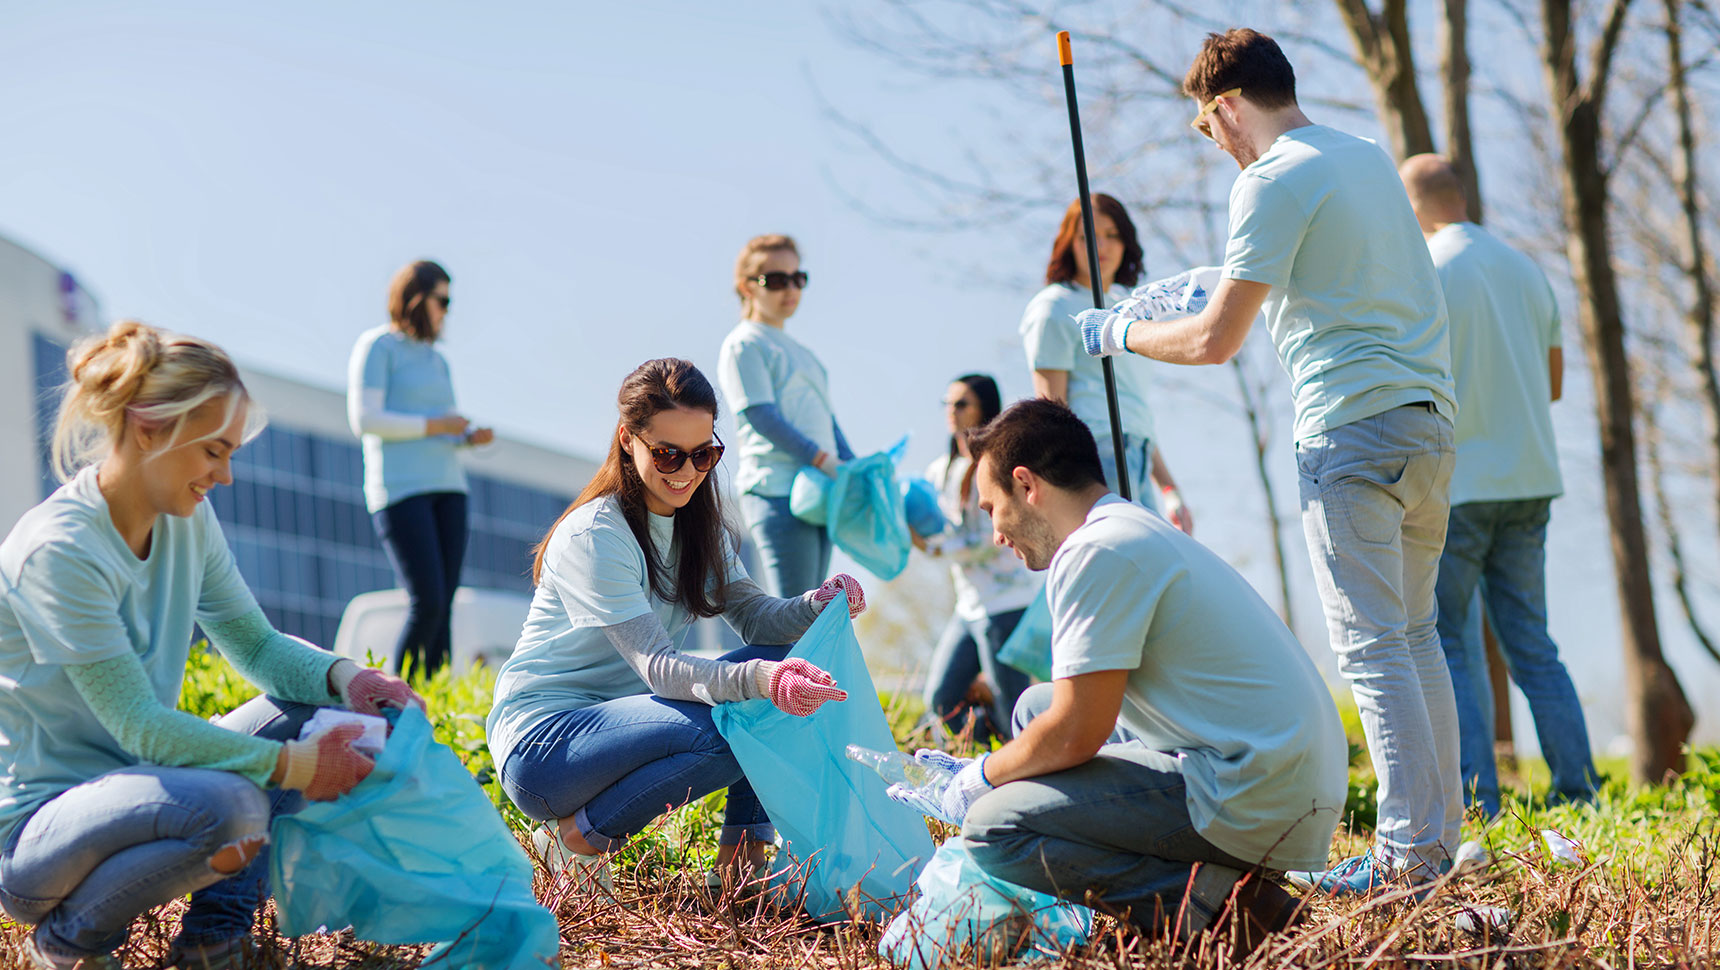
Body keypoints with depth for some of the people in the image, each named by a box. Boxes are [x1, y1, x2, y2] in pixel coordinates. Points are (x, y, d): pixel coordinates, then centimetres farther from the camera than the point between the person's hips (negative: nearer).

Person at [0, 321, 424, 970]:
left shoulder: (187, 521, 3)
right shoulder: (58, 551, -23)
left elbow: (255, 643, 10)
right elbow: (141, 727, -24)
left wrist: (341, 677, -11)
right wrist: (291, 766, -25)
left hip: (129, 781, 9)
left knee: (313, 710, -4)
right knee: (226, 806, -35)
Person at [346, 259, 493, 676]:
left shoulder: (436, 360, 21)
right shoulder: (377, 346, -1)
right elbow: (364, 419, -12)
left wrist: (471, 435, 5)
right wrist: (435, 425, -11)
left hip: (447, 487, 7)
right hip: (399, 487, -7)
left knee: (443, 605, -1)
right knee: (427, 602, -15)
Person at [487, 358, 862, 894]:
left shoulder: (697, 524, 8)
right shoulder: (593, 537, -20)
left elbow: (755, 615, -1)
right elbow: (656, 666, -27)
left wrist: (820, 604, -23)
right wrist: (758, 679, -44)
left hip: (621, 721, 8)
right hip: (541, 743, -8)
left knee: (785, 666, -7)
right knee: (724, 726, -31)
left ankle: (742, 855, -3)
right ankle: (578, 837, -12)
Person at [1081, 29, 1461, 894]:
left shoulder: (1272, 182, -9)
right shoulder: (1369, 157, 17)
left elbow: (1215, 341, -11)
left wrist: (1121, 333, 7)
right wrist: (1181, 293, 39)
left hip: (1351, 429, -8)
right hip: (1428, 416, 9)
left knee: (1370, 644, -6)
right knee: (1414, 631, 15)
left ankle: (1409, 849, -7)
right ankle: (1442, 827, 18)